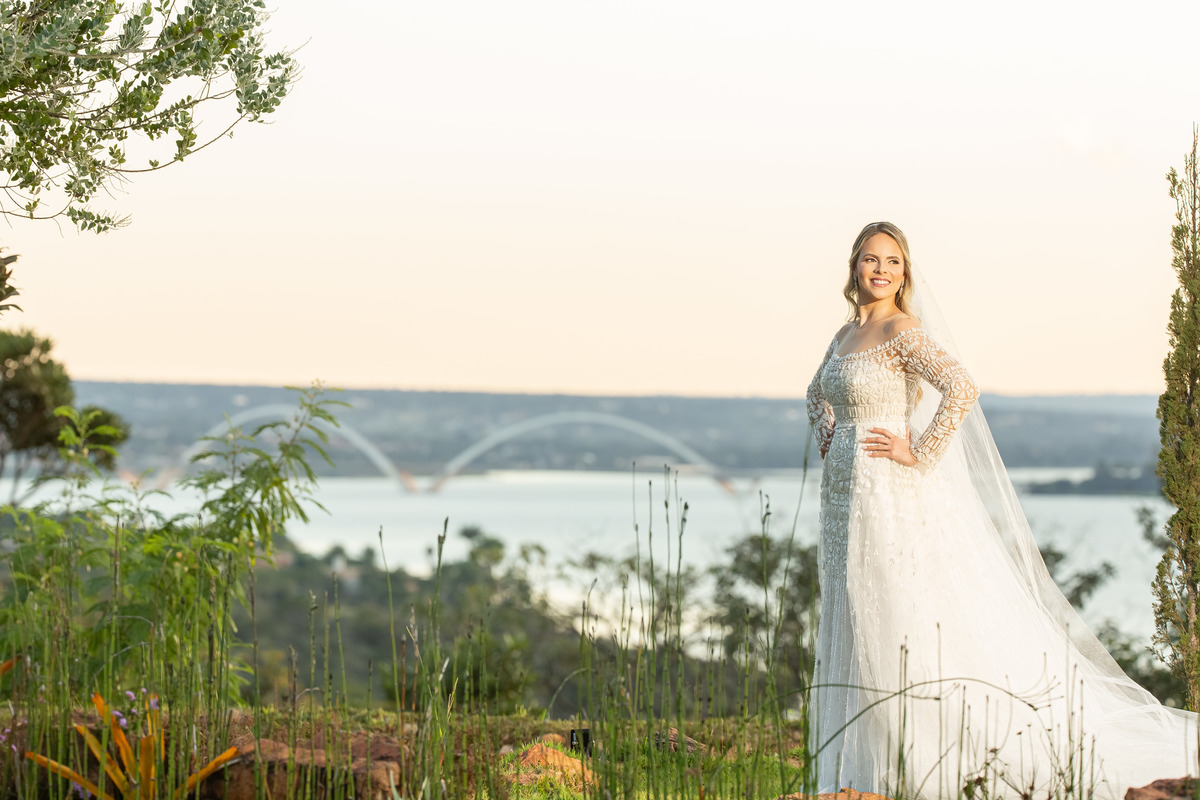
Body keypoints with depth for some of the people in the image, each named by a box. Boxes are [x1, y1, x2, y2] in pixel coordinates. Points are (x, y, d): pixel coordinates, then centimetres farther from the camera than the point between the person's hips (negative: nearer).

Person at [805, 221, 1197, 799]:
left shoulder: (902, 329, -11)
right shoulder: (847, 334, 13)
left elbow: (961, 389, -24)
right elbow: (819, 393, 32)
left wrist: (918, 453, -19)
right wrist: (828, 442, 15)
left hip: (893, 494, -8)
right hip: (846, 497, 9)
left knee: (904, 626, -5)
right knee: (857, 629, 11)